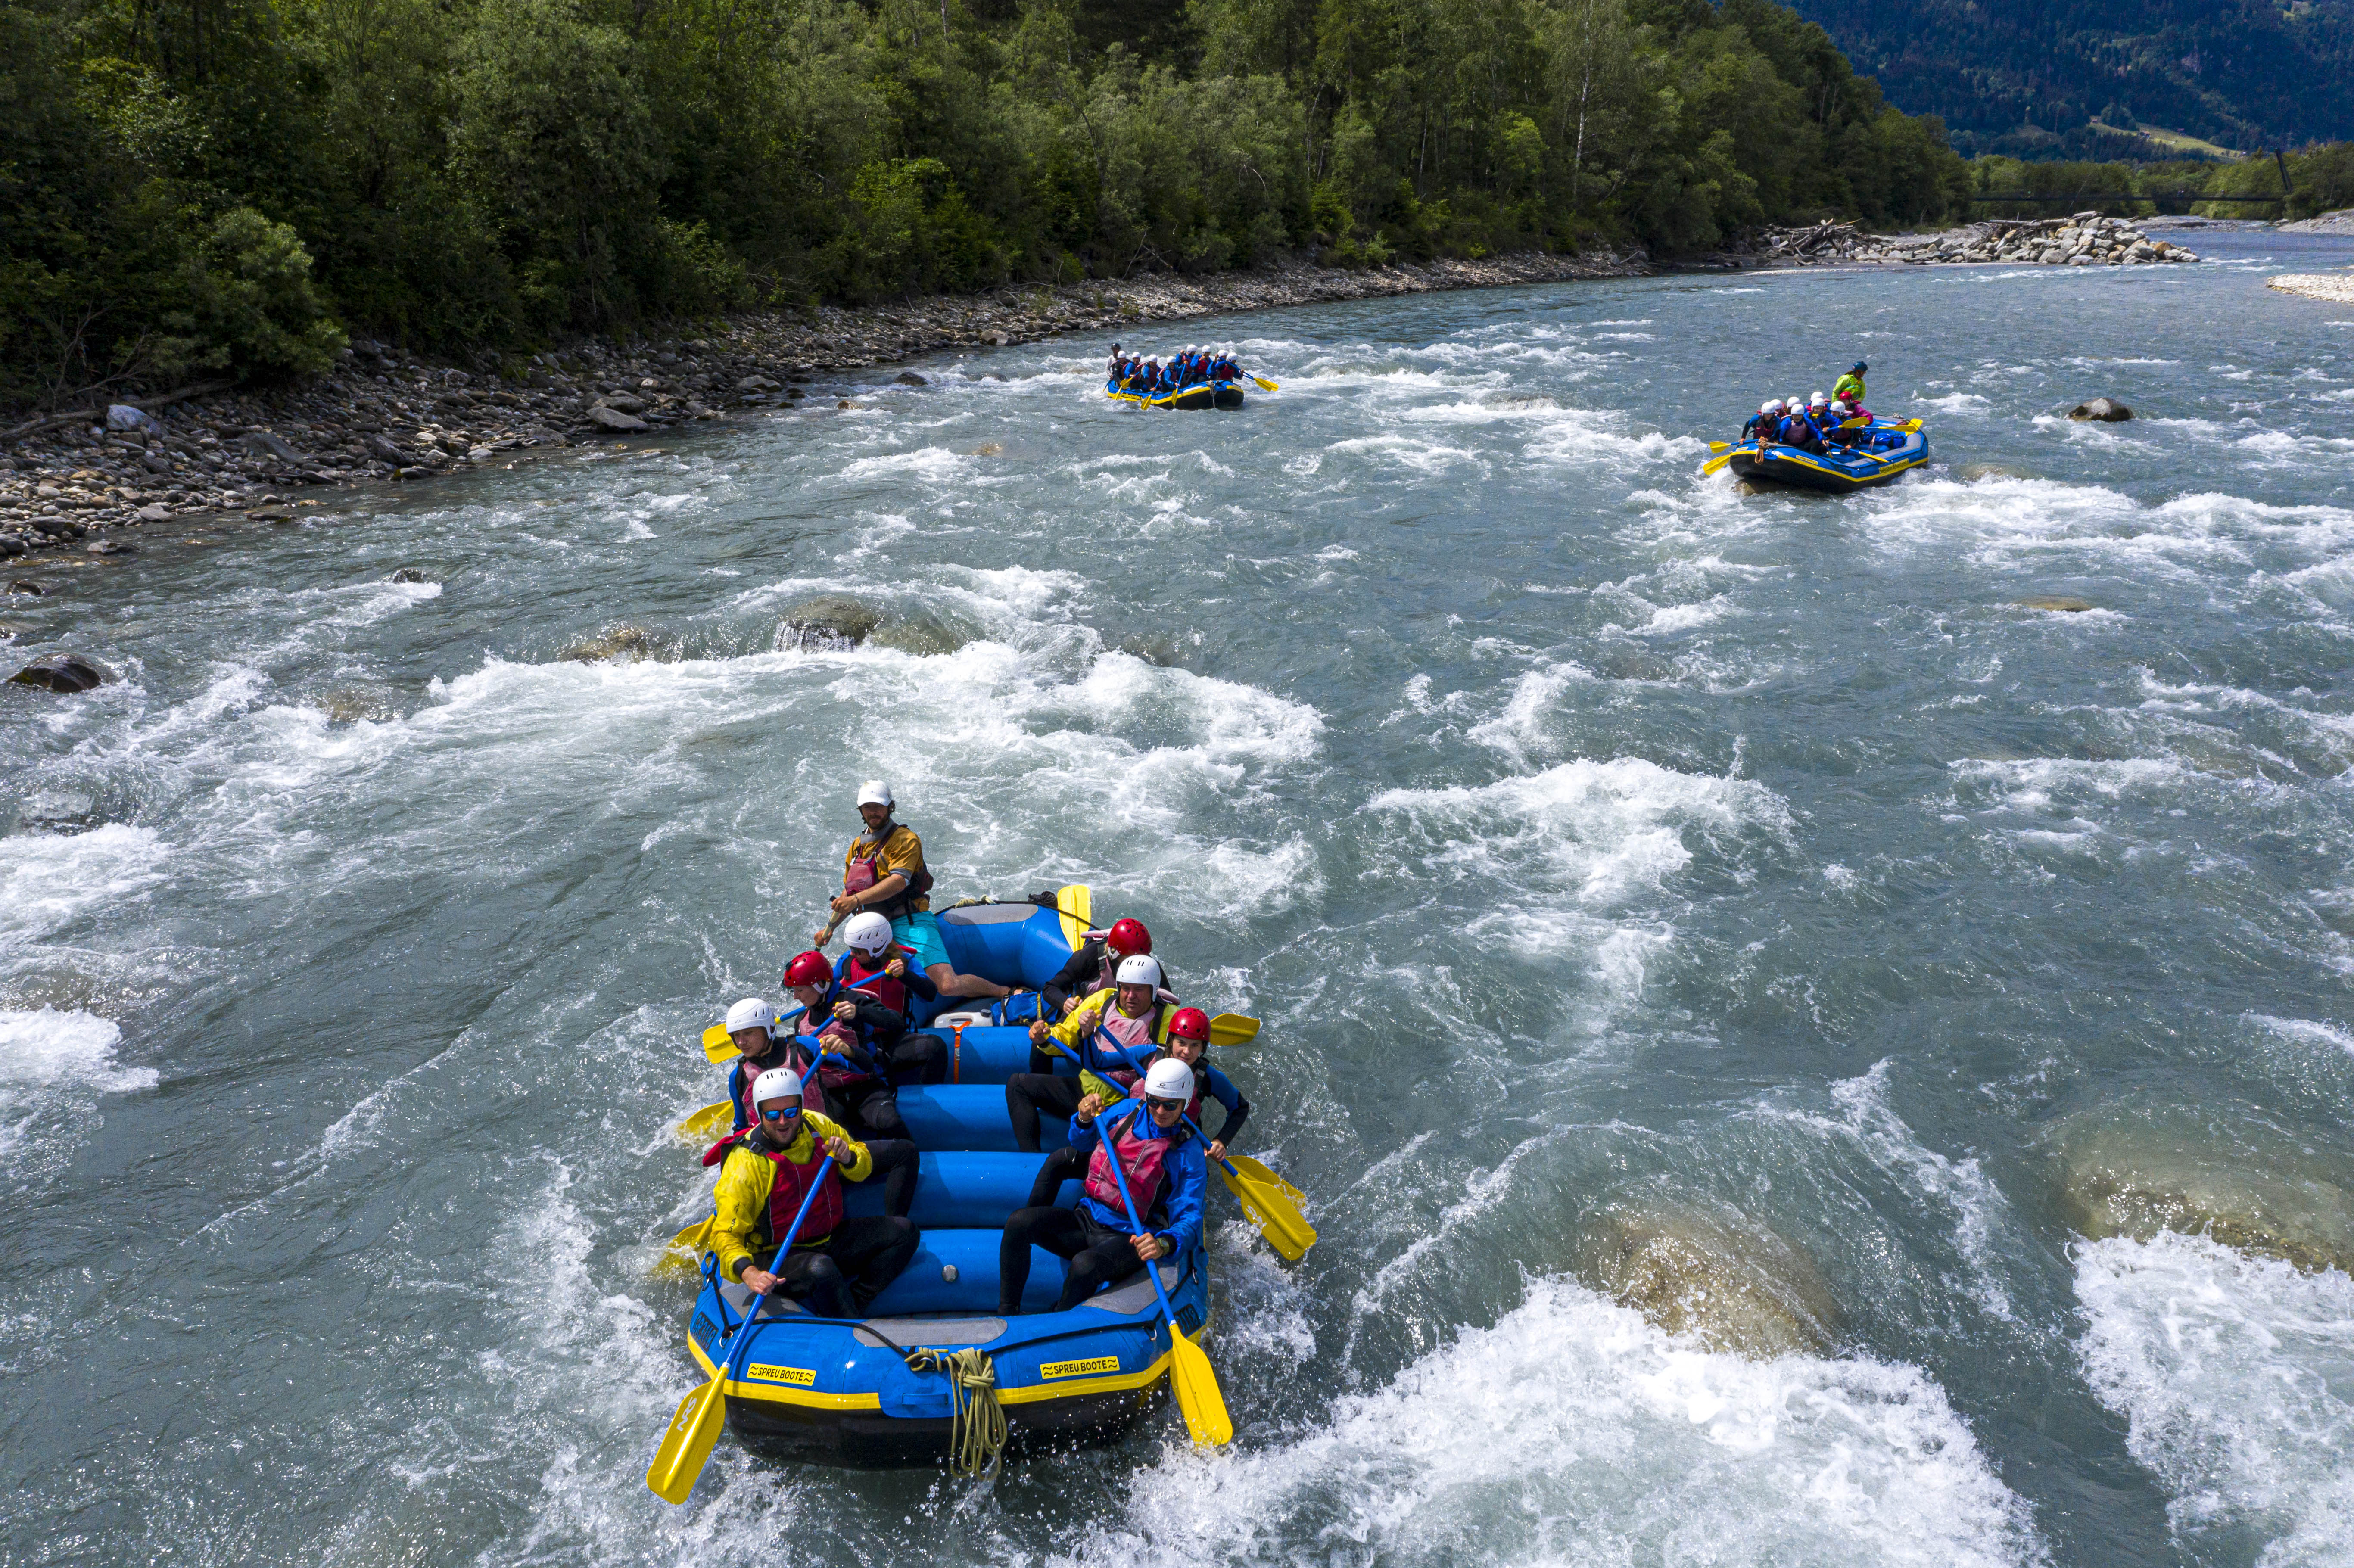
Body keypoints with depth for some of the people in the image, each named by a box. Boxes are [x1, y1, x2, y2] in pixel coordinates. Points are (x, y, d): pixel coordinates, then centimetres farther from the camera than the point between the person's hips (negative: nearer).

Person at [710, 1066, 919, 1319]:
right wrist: (749, 1273, -37)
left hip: (833, 1239, 6)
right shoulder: (746, 1164, -15)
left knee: (903, 1230, -10)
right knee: (821, 1269, -38)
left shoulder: (817, 1126, 0)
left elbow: (863, 1168, 14)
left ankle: (855, 1304, -14)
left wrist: (848, 1157, -12)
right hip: (780, 1257, -6)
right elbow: (725, 1234, -17)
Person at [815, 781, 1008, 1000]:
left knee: (949, 986, -22)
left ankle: (1004, 991, 0)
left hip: (910, 923, -7)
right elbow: (848, 892, 28)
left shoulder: (906, 840, -4)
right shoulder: (857, 847, 19)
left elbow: (899, 882, -19)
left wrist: (857, 899, -27)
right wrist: (830, 927, 18)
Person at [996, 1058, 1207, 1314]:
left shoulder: (1189, 1155, -8)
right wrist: (1086, 1121, -5)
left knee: (1083, 1266, -36)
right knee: (1019, 1223, -18)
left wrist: (1164, 1244, -38)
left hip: (1129, 1239, -5)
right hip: (1088, 1219, 5)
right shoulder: (1129, 1111, 5)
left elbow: (1189, 1220, -16)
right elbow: (1082, 1145, 19)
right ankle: (1005, 1317, -8)